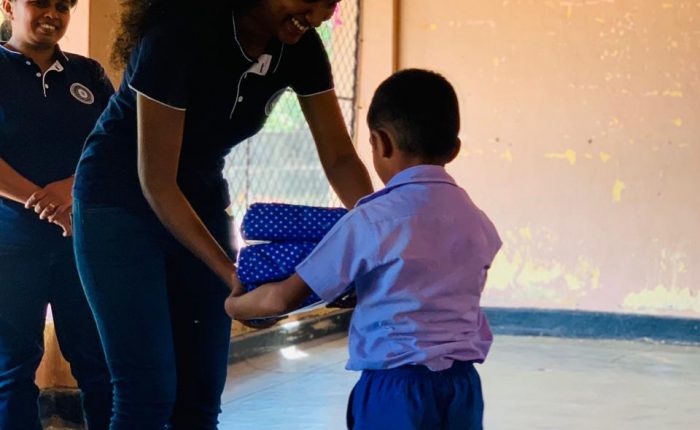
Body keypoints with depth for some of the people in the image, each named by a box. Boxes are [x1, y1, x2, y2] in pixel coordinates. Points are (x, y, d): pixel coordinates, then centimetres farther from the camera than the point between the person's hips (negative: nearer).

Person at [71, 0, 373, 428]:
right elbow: (156, 183, -25)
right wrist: (229, 273, -29)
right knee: (150, 392, -13)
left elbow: (340, 158, -5)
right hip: (122, 203, -6)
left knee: (201, 394, 3)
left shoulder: (301, 47, -10)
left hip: (203, 202, 6)